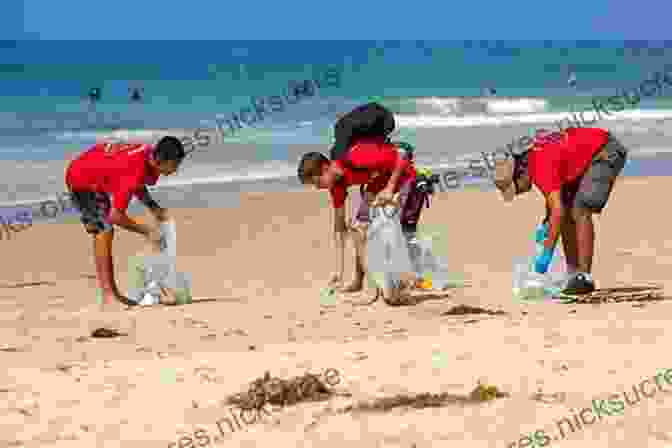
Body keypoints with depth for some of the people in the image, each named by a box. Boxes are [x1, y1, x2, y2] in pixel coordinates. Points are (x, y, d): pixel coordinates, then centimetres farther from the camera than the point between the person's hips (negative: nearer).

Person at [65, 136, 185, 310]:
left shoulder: (151, 154, -11)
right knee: (104, 232, -17)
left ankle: (113, 293, 16)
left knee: (103, 233, 11)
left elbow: (138, 184, 11)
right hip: (82, 179, -10)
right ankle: (108, 297, -20)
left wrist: (154, 208, -3)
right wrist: (147, 231, -26)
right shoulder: (135, 171, -37)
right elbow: (115, 216, -35)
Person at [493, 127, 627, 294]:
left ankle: (584, 278, -19)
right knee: (567, 214, 7)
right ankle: (572, 274, 10)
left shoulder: (541, 168, -27)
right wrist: (545, 224, 8)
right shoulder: (530, 156, 3)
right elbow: (555, 194, 20)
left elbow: (558, 211, -35)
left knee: (580, 213, -19)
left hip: (607, 154, -10)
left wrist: (547, 254, -34)